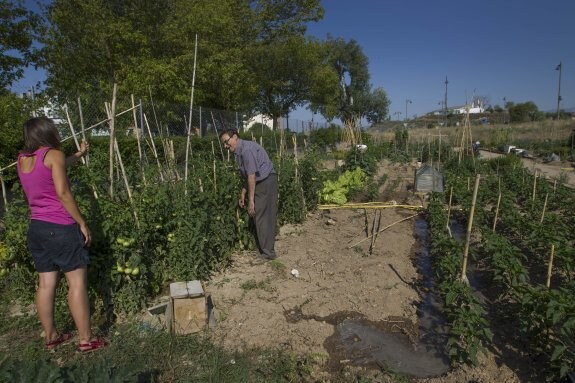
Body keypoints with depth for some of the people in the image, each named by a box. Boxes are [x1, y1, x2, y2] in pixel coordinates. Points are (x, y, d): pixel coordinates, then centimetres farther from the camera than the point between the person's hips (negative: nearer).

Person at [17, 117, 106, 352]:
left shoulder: (22, 159, 12)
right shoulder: (53, 154, -9)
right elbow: (63, 192, -16)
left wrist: (79, 155, 44)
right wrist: (82, 223, -12)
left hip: (36, 228, 8)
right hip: (61, 228, -8)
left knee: (46, 283, 14)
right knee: (77, 283, -1)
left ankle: (50, 337, 25)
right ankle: (86, 340, 5)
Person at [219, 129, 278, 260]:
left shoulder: (246, 149, -19)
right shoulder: (239, 151, 12)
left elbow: (251, 176, -21)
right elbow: (246, 176, 19)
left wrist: (251, 200, -19)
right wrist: (242, 195, 20)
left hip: (266, 182, -9)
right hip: (262, 182, 9)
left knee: (261, 217, -3)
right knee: (266, 216, 14)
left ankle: (267, 252, 6)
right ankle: (268, 248, 24)